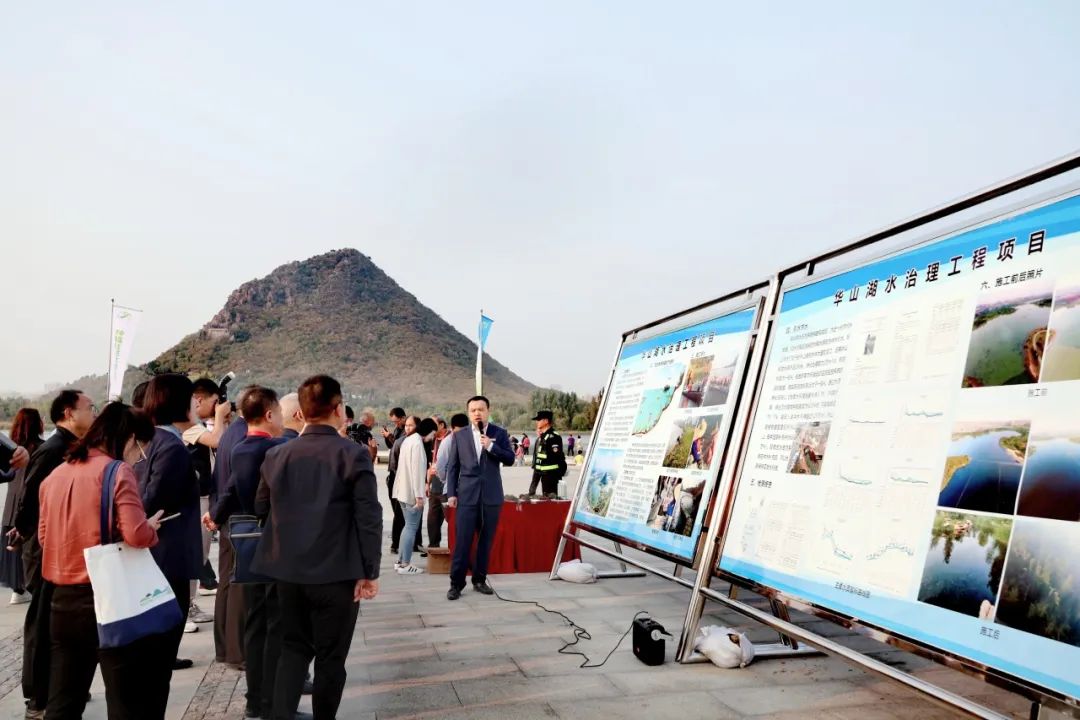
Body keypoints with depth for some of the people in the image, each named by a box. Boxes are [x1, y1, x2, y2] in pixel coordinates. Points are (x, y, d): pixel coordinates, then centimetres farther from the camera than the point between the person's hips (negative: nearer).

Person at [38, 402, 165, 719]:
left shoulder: (56, 475, 8)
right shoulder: (118, 471, -12)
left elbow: (44, 535, 18)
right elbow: (136, 535, -21)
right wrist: (152, 525, -1)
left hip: (64, 597, 7)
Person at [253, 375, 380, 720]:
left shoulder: (276, 455, 0)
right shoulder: (353, 454, -13)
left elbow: (261, 509, 10)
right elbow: (369, 518, -15)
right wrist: (370, 571, -8)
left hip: (288, 571, 4)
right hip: (336, 573, -4)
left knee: (294, 646, 20)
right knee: (331, 654, 11)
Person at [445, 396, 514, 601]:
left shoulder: (499, 433, 5)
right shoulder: (460, 435, 5)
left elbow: (510, 460, -2)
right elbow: (452, 466, 6)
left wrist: (491, 446, -15)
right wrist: (451, 494, -1)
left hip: (491, 496, 1)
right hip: (467, 496, -1)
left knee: (486, 541, 8)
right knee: (463, 541, -3)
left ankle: (479, 580, 20)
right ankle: (456, 583, 7)